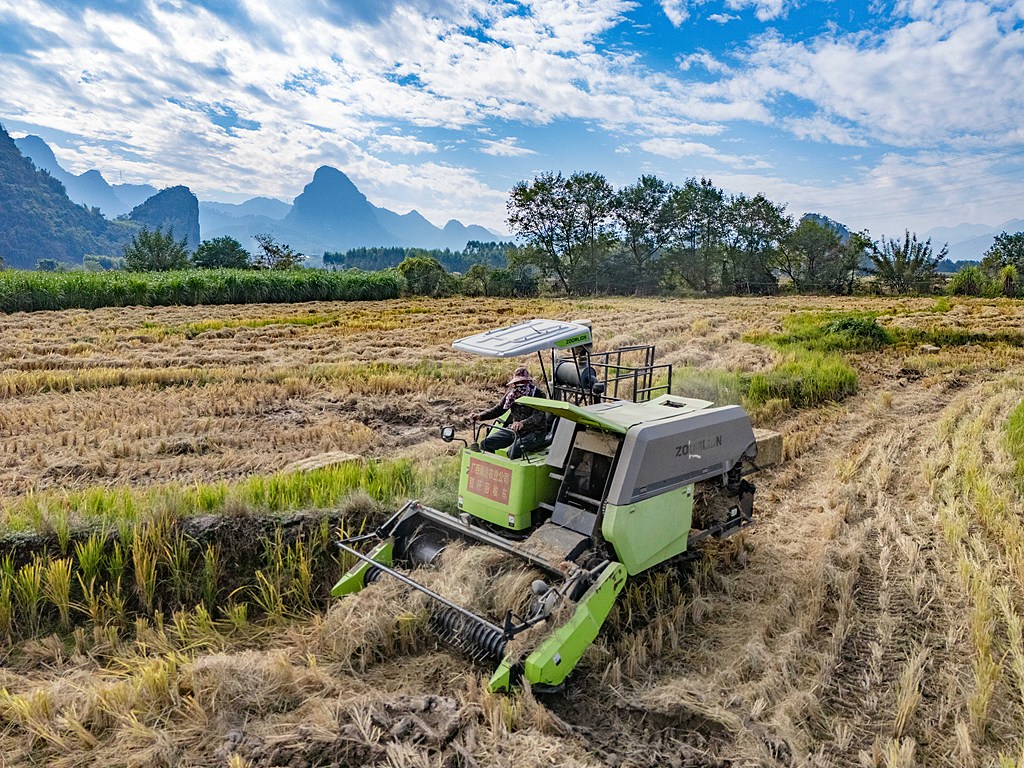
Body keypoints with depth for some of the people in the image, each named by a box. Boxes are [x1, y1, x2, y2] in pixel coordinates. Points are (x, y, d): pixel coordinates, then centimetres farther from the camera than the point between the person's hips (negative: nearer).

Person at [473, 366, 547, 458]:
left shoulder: (538, 395, -15)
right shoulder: (511, 393, 3)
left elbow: (537, 416, -28)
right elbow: (499, 409, 8)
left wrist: (522, 424, -47)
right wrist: (480, 416, -8)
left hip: (534, 432, -6)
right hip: (514, 429, 6)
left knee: (512, 451, -34)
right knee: (485, 444, -8)